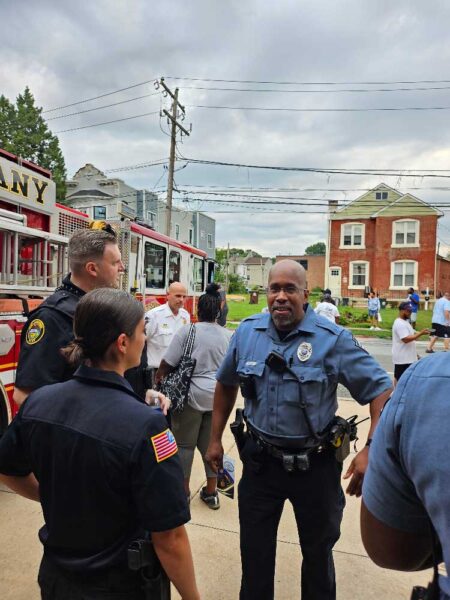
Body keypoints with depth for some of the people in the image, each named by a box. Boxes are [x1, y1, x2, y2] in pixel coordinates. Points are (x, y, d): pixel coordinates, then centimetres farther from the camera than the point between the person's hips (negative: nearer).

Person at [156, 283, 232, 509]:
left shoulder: (187, 331, -11)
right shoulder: (228, 336, 1)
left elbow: (168, 363, -9)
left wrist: (159, 376, 8)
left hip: (191, 395, -4)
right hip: (217, 397, 4)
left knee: (185, 443, 12)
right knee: (210, 443, 15)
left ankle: (183, 489, 25)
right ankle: (211, 492, 25)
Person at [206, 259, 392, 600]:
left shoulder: (333, 339, -18)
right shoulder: (247, 332, -6)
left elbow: (381, 390, -13)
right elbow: (226, 384, 8)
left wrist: (371, 450, -22)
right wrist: (215, 438, 9)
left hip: (314, 464, -2)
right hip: (260, 458, 3)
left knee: (318, 550, 23)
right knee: (255, 550, 21)